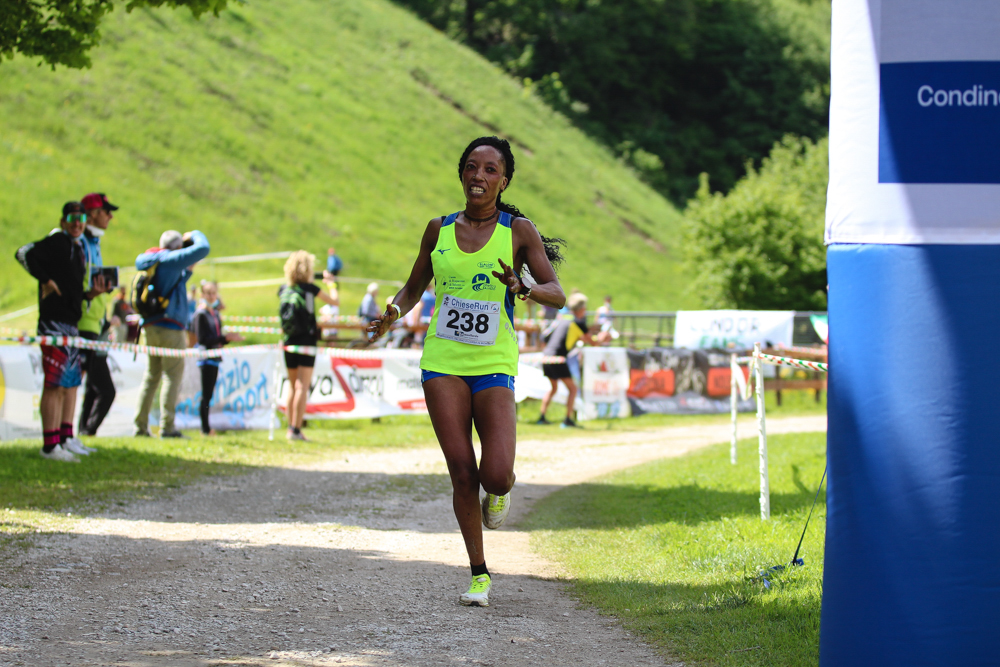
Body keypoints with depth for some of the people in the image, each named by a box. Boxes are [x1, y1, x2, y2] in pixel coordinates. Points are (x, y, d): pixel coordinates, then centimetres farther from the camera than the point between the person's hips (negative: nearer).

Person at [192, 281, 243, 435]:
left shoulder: (215, 313, 15)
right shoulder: (201, 314, -10)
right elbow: (202, 339, -17)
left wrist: (230, 338, 3)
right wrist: (225, 338, -17)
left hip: (214, 358, 8)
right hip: (205, 358, -8)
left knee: (209, 394, 9)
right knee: (206, 395, -7)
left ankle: (206, 428, 12)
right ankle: (205, 428, -5)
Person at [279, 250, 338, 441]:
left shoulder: (283, 290, 4)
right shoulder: (309, 288, -8)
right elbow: (334, 301, 3)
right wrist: (331, 283, 19)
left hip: (289, 340, 4)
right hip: (307, 340, -4)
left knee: (293, 386, 15)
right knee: (302, 387, -6)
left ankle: (291, 427, 16)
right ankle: (296, 430, -12)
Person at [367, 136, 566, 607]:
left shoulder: (517, 231, 0)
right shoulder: (439, 229, 8)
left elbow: (557, 295, -3)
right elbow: (413, 288, 19)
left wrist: (522, 289, -24)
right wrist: (393, 313, -3)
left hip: (494, 365, -2)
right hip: (442, 363, 2)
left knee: (496, 477, -14)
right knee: (462, 474, -5)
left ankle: (499, 490, 25)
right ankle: (478, 574, 11)